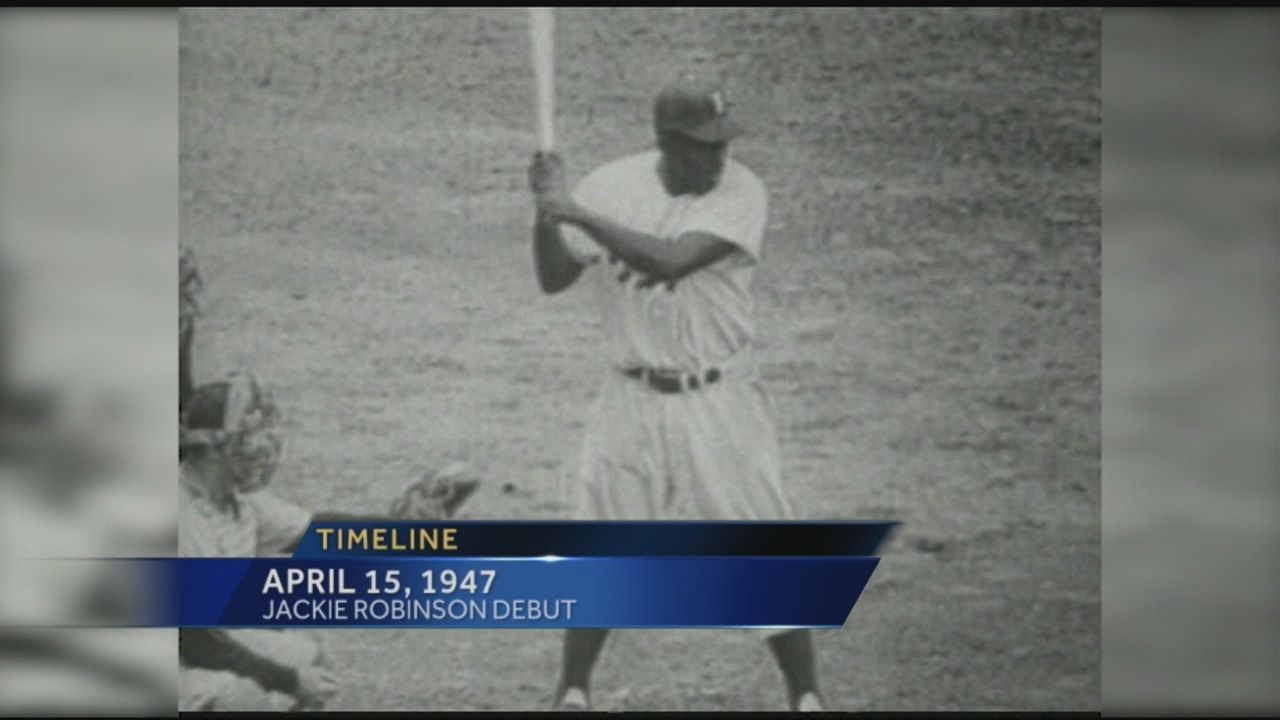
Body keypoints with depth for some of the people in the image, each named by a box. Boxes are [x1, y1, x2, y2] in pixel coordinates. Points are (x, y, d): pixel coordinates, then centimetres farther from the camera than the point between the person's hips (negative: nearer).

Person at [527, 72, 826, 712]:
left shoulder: (741, 193, -14)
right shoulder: (612, 186, -4)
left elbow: (672, 259, -28)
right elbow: (553, 279, -2)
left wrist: (576, 211, -27)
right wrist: (547, 209, -19)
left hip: (718, 401, -2)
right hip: (631, 400, 2)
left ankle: (805, 694, 17)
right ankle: (572, 691, 26)